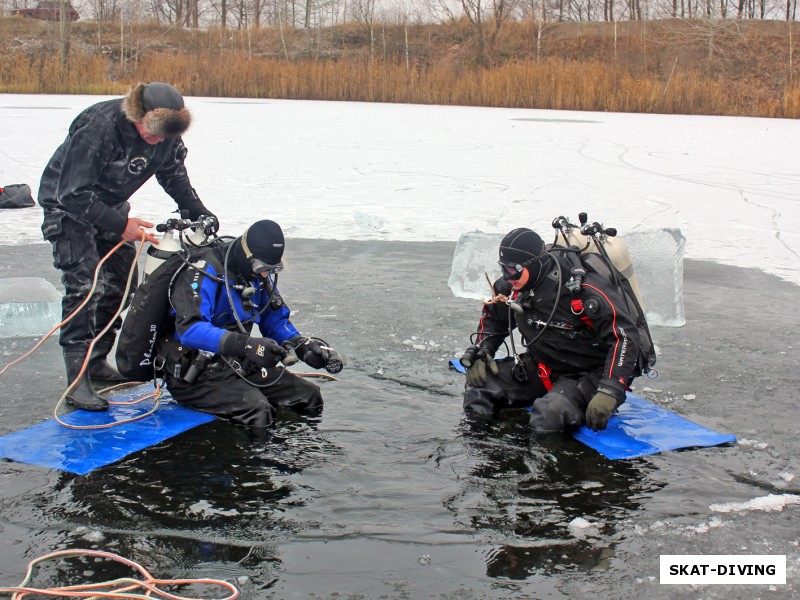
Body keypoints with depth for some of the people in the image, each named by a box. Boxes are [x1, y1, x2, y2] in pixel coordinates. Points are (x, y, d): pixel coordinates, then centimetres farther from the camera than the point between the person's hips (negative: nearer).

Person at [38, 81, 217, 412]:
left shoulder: (166, 131, -15)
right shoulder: (97, 127, -35)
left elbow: (174, 173, 4)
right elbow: (73, 194, -31)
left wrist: (197, 211, -6)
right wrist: (120, 224, -33)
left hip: (110, 205, 7)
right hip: (68, 204, -7)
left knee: (121, 285, 6)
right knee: (86, 286, -19)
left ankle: (96, 361, 21)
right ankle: (76, 380, -17)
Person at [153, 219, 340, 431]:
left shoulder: (260, 275, 7)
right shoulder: (206, 272, -20)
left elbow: (276, 320, 17)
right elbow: (190, 328, -32)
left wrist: (303, 345, -5)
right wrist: (246, 345, -44)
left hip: (237, 365, 8)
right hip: (194, 372, -8)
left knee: (309, 396, -1)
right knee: (256, 409, -33)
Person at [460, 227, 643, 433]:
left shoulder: (585, 290, -26)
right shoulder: (512, 287, -5)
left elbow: (625, 335, -28)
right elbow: (493, 318, 17)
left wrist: (609, 392, -36)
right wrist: (480, 353, -1)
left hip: (588, 374, -6)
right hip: (541, 368, 7)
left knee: (550, 415, -34)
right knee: (480, 385, -9)